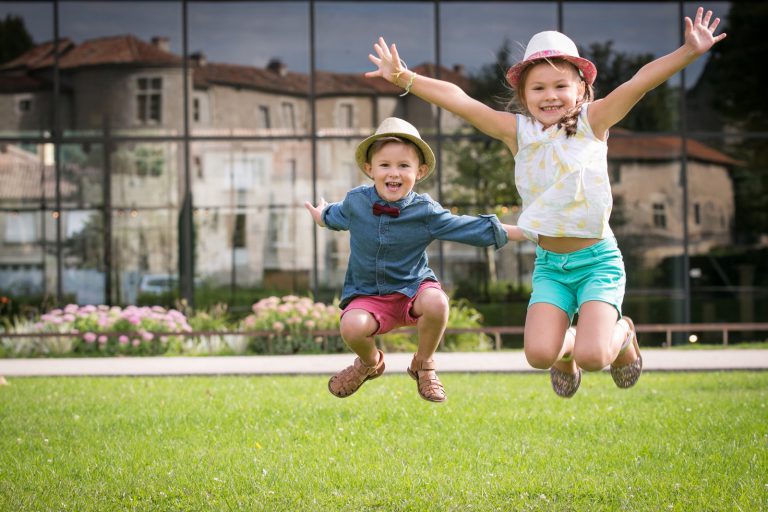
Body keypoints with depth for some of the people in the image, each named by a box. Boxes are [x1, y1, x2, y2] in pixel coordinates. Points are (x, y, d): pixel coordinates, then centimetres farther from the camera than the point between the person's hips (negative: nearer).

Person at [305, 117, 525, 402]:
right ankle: (370, 362, 11)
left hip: (413, 289, -1)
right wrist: (321, 216, 41)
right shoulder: (356, 201, -6)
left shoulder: (425, 212, -12)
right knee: (352, 326, -30)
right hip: (368, 296, 1)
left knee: (436, 302, -35)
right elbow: (334, 216, 22)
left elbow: (476, 229, -7)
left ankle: (423, 365, -3)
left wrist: (522, 232, -9)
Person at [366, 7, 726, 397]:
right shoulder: (518, 130, 0)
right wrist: (403, 78, -14)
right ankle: (566, 350, 22)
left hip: (598, 260, -2)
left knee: (591, 356, -20)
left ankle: (621, 336, 19)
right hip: (549, 264, 2)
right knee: (539, 353, -18)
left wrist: (689, 52, -29)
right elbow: (457, 100, -6)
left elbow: (641, 80, -17)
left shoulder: (592, 121, -5)